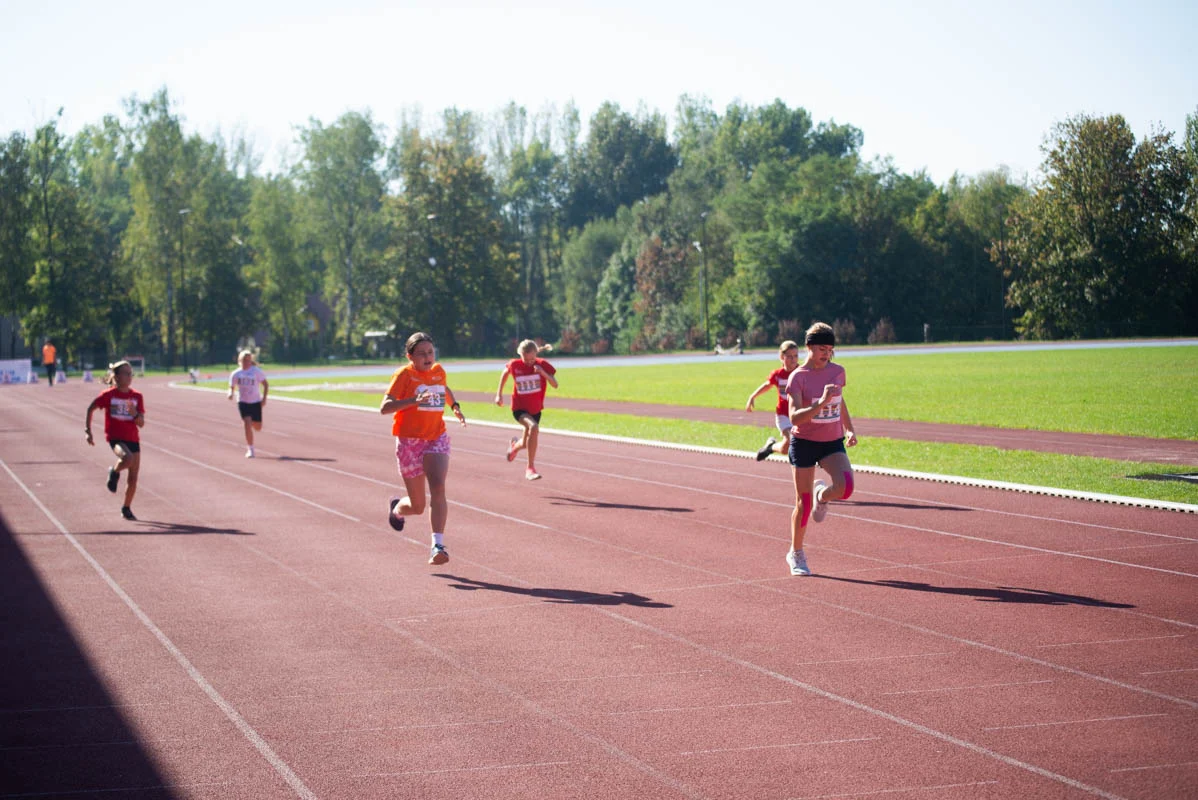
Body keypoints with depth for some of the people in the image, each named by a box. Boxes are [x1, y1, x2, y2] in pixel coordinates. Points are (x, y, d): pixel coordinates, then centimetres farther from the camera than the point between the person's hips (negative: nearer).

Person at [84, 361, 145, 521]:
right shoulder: (108, 395, -5)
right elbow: (90, 409, 7)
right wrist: (87, 430, 4)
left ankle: (126, 508, 22)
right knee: (127, 458, -36)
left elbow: (141, 423, 1)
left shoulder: (137, 397, 4)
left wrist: (134, 413, -19)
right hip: (115, 437, -4)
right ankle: (114, 472, -2)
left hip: (133, 439, 4)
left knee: (133, 478, 3)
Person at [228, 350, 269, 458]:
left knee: (258, 427, 7)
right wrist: (230, 393, -15)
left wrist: (264, 398, -8)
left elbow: (265, 384, 1)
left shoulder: (257, 371, -5)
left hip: (256, 402, 0)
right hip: (243, 402, 0)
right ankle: (250, 449, -10)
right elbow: (231, 387, 8)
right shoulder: (235, 374, 1)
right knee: (247, 424, -18)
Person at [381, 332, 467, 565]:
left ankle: (438, 546, -27)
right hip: (409, 441, -3)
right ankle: (397, 508, 41)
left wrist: (455, 406, 13)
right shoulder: (404, 375, -10)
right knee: (418, 506, 4)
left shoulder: (439, 371, 6)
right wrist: (414, 401, -33)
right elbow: (384, 407, -20)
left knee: (438, 488, -22)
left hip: (437, 439, 3)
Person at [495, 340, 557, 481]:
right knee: (534, 427, -34)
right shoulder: (514, 365, -11)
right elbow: (505, 373, 11)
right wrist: (499, 394, 11)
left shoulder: (542, 365, -10)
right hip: (519, 409, -3)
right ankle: (530, 468, -28)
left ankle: (515, 444, 57)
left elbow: (555, 385, -16)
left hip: (536, 410, 4)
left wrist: (543, 373, -32)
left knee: (525, 444, 15)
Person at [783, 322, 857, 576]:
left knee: (845, 487, -23)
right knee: (803, 502, 1)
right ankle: (796, 555, 20)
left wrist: (849, 429, 16)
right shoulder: (797, 378, -13)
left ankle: (822, 495, 14)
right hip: (804, 443, -3)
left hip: (833, 442, 3)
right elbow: (795, 417, -24)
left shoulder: (837, 372, 1)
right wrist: (821, 403, -36)